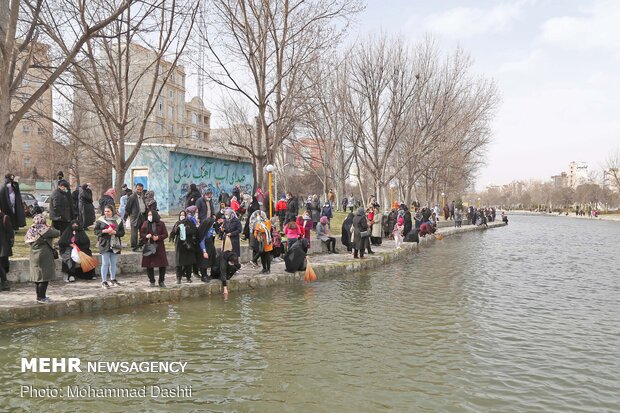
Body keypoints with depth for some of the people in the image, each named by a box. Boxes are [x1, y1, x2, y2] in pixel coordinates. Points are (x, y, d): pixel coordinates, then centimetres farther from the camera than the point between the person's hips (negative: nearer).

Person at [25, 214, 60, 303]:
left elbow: (26, 239, 16)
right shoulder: (44, 229, -15)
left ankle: (39, 296, 25)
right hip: (44, 256, -8)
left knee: (37, 276, 15)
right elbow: (57, 233, -11)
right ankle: (41, 297, 0)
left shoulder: (31, 230, 5)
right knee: (45, 277, -1)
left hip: (33, 256, 8)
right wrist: (52, 229, 8)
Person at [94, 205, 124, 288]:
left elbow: (122, 232, 3)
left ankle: (113, 279, 24)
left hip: (115, 244, 3)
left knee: (113, 263, 11)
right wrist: (104, 231, -15)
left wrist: (115, 232, -14)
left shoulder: (118, 220, 4)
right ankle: (104, 281, 2)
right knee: (105, 263, -5)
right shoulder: (100, 220, 1)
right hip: (104, 244, -2)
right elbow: (96, 231, 1)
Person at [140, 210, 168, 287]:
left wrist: (158, 237, -13)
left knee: (162, 265, -2)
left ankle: (161, 282, 12)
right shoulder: (145, 223, 7)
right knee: (149, 265, 1)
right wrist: (146, 236, -11)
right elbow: (141, 234, 10)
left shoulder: (160, 224, 3)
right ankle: (152, 282, 15)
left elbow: (166, 234, 3)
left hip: (159, 247, -1)